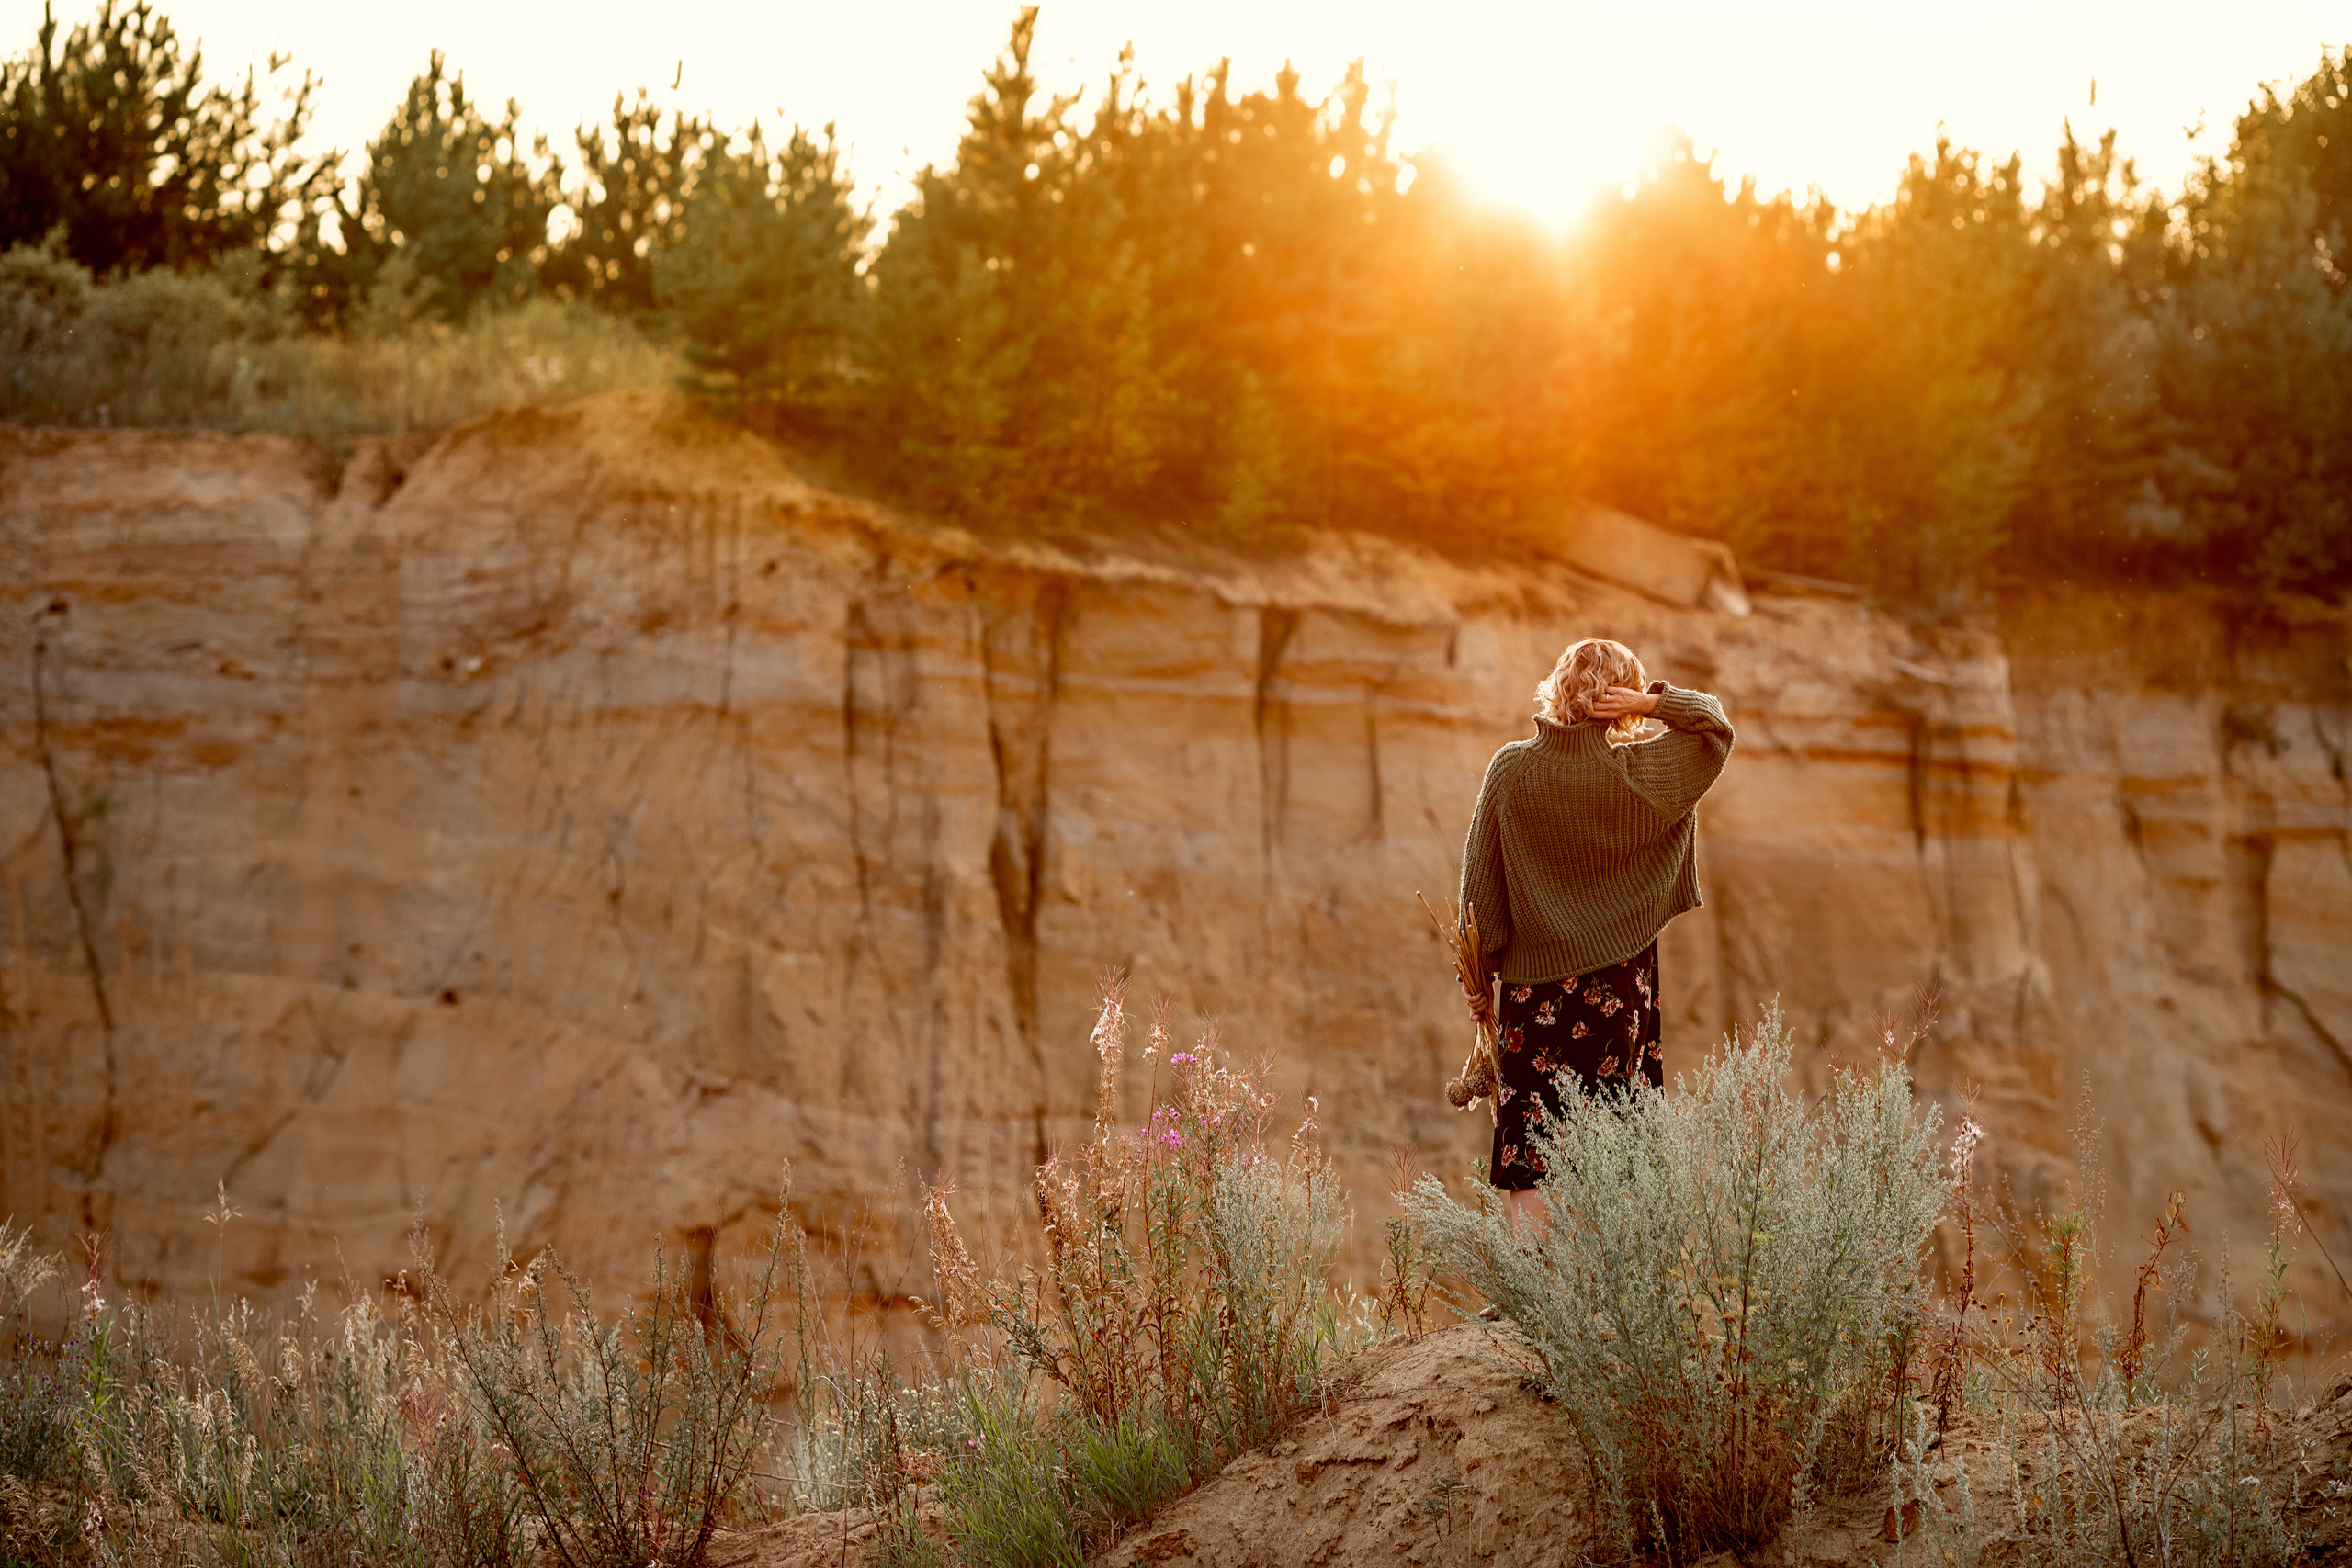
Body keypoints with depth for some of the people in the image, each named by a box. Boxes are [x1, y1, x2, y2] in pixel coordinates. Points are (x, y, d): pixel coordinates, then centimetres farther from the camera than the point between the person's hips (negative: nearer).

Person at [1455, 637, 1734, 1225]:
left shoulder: (1509, 770, -7)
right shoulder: (1635, 774, -9)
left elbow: (1480, 884, -3)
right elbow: (1715, 724, 7)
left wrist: (1479, 976, 6)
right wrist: (1653, 702, -9)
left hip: (1533, 983, 0)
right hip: (1619, 985, 0)